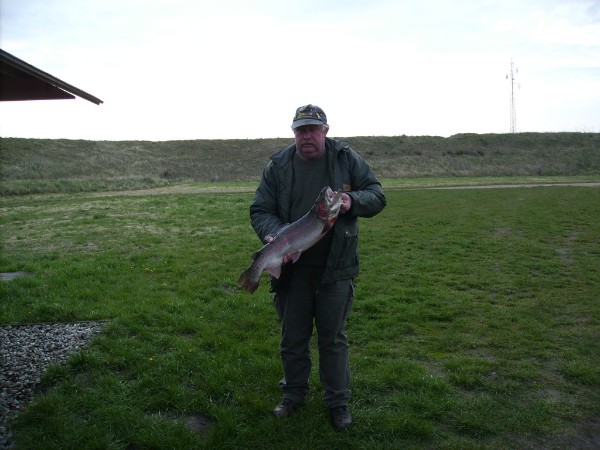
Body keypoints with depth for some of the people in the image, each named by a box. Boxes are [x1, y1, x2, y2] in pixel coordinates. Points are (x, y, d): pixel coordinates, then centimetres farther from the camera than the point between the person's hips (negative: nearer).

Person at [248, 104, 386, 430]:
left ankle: (338, 402, 28)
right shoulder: (278, 165, -1)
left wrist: (353, 201, -21)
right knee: (292, 336, 14)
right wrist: (274, 235, -24)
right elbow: (259, 211, -3)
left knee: (333, 338, 10)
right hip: (292, 267, 1)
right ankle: (294, 393, 36)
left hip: (335, 268, -1)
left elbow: (377, 195, 1)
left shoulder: (346, 159, -2)